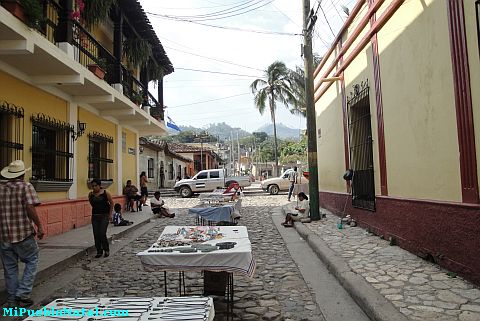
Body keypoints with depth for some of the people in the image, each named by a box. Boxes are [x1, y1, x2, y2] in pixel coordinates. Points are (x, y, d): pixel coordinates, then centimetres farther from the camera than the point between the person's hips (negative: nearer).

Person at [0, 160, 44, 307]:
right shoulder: (26, 186, -8)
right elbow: (30, 207, -20)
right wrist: (39, 226, -15)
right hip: (24, 234, -4)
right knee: (31, 261, 12)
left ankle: (12, 299, 22)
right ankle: (22, 294, 4)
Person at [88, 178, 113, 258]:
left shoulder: (105, 193, -8)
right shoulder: (91, 194, 2)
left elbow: (111, 203, 0)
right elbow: (92, 204, 15)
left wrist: (109, 214, 0)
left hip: (104, 216, -4)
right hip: (95, 216, 4)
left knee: (102, 234, -10)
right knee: (96, 235, 3)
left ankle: (106, 250, 10)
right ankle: (99, 251, 17)